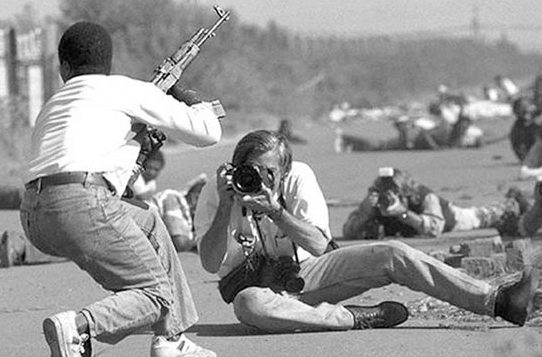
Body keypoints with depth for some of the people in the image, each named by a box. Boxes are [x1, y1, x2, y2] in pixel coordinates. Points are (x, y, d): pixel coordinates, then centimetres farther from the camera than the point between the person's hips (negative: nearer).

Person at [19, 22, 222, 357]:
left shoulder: (52, 105, 32)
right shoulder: (126, 90, 12)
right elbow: (208, 132, 12)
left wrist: (140, 149, 36)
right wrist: (189, 98, 33)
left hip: (34, 220, 7)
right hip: (82, 205, -7)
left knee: (150, 225, 28)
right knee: (156, 295, 6)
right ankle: (77, 326, -21)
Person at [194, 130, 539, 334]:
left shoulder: (299, 177, -8)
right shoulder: (215, 193, -14)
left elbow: (319, 245, -18)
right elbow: (211, 263, -23)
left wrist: (275, 211, -33)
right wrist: (225, 206, -33)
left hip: (305, 272, 3)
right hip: (256, 283, -3)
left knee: (392, 255, -15)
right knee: (250, 305, -43)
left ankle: (497, 301, -19)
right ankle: (357, 319, -30)